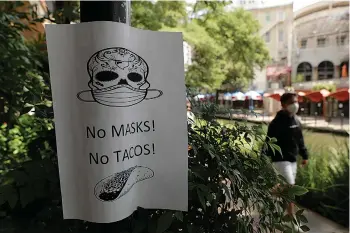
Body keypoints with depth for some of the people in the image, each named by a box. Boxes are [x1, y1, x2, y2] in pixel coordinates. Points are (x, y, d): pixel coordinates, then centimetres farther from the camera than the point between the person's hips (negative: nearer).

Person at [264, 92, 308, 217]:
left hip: (293, 160, 8)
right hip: (281, 160, -8)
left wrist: (304, 155, 18)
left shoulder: (296, 121, 9)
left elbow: (300, 140, 18)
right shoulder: (277, 122, -17)